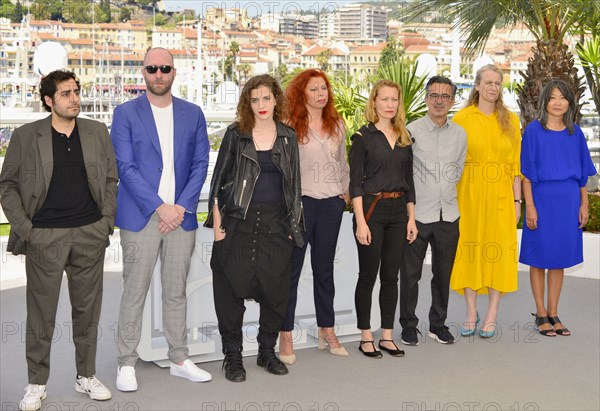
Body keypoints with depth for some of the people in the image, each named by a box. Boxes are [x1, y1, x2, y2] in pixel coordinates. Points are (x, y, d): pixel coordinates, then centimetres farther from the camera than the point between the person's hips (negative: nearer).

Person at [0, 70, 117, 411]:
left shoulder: (98, 132, 9)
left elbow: (111, 180, 12)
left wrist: (107, 222, 3)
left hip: (90, 235, 2)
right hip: (44, 238, -2)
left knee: (88, 310, 9)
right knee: (41, 315, 3)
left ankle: (87, 376, 23)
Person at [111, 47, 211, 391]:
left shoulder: (193, 114, 10)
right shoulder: (126, 113, 1)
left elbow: (200, 164, 6)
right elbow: (125, 167, -6)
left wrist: (181, 207, -7)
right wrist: (160, 207, -13)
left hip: (181, 216, 3)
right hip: (140, 217, -3)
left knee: (177, 292, 10)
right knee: (134, 292, 1)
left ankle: (180, 359, 20)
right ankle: (127, 363, 11)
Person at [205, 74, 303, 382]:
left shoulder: (288, 137, 8)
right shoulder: (236, 134, 1)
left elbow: (294, 182, 11)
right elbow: (219, 179, 2)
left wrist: (293, 223, 5)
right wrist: (216, 221, -5)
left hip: (276, 223, 2)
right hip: (238, 221, -2)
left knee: (275, 290, 5)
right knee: (232, 289, -1)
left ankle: (267, 352, 21)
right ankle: (232, 355, 12)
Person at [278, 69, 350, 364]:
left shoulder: (337, 125, 10)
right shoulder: (290, 126, -7)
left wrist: (346, 190, 13)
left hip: (331, 203, 5)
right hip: (301, 202, -5)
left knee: (325, 269, 13)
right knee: (292, 269, 0)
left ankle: (327, 331, 22)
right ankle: (286, 336, 6)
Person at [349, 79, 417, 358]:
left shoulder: (405, 137, 11)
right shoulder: (363, 136, -3)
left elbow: (409, 180, 14)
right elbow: (355, 182, -7)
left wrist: (411, 218, 8)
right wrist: (361, 221, -14)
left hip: (398, 210, 5)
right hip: (371, 208, -5)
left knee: (391, 276, 8)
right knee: (368, 275, 2)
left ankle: (387, 336, 16)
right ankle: (365, 337, 11)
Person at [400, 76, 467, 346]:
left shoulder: (459, 134, 7)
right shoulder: (411, 131, -6)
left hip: (448, 213, 4)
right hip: (417, 213, -4)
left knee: (443, 273, 12)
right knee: (410, 273, 4)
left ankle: (438, 324, 25)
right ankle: (409, 326, 18)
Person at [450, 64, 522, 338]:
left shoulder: (510, 120, 6)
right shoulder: (462, 118, 1)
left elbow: (516, 163, 4)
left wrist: (517, 200, -1)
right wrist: (452, 197, -7)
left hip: (500, 195, 1)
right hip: (469, 193, -1)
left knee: (498, 249, 1)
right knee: (469, 249, 3)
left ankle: (491, 316, 10)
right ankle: (471, 313, 14)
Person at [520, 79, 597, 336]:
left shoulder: (575, 134, 7)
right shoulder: (533, 130, -4)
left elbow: (582, 172, 11)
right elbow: (526, 172, -6)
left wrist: (584, 204, 5)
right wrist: (529, 206, -11)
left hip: (568, 202, 4)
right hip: (542, 199, -3)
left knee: (560, 258, 8)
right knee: (539, 257, 4)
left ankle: (553, 313, 17)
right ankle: (541, 314, 13)